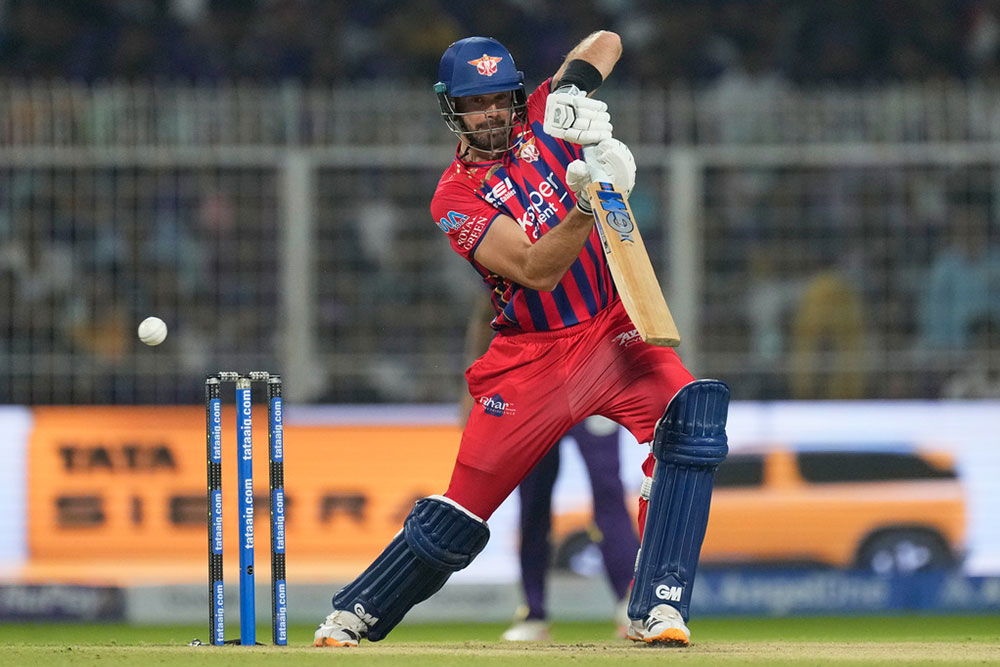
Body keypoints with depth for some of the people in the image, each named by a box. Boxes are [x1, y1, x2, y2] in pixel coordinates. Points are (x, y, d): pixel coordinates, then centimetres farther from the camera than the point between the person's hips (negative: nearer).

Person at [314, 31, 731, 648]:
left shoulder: (539, 122, 5)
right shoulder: (456, 197, -8)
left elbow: (606, 43, 6)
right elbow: (537, 271, -21)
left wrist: (573, 90, -14)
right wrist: (585, 205, -37)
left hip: (616, 333, 2)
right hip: (531, 359, -2)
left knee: (693, 413, -28)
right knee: (463, 509, -2)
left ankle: (658, 608, -30)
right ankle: (355, 614, 21)